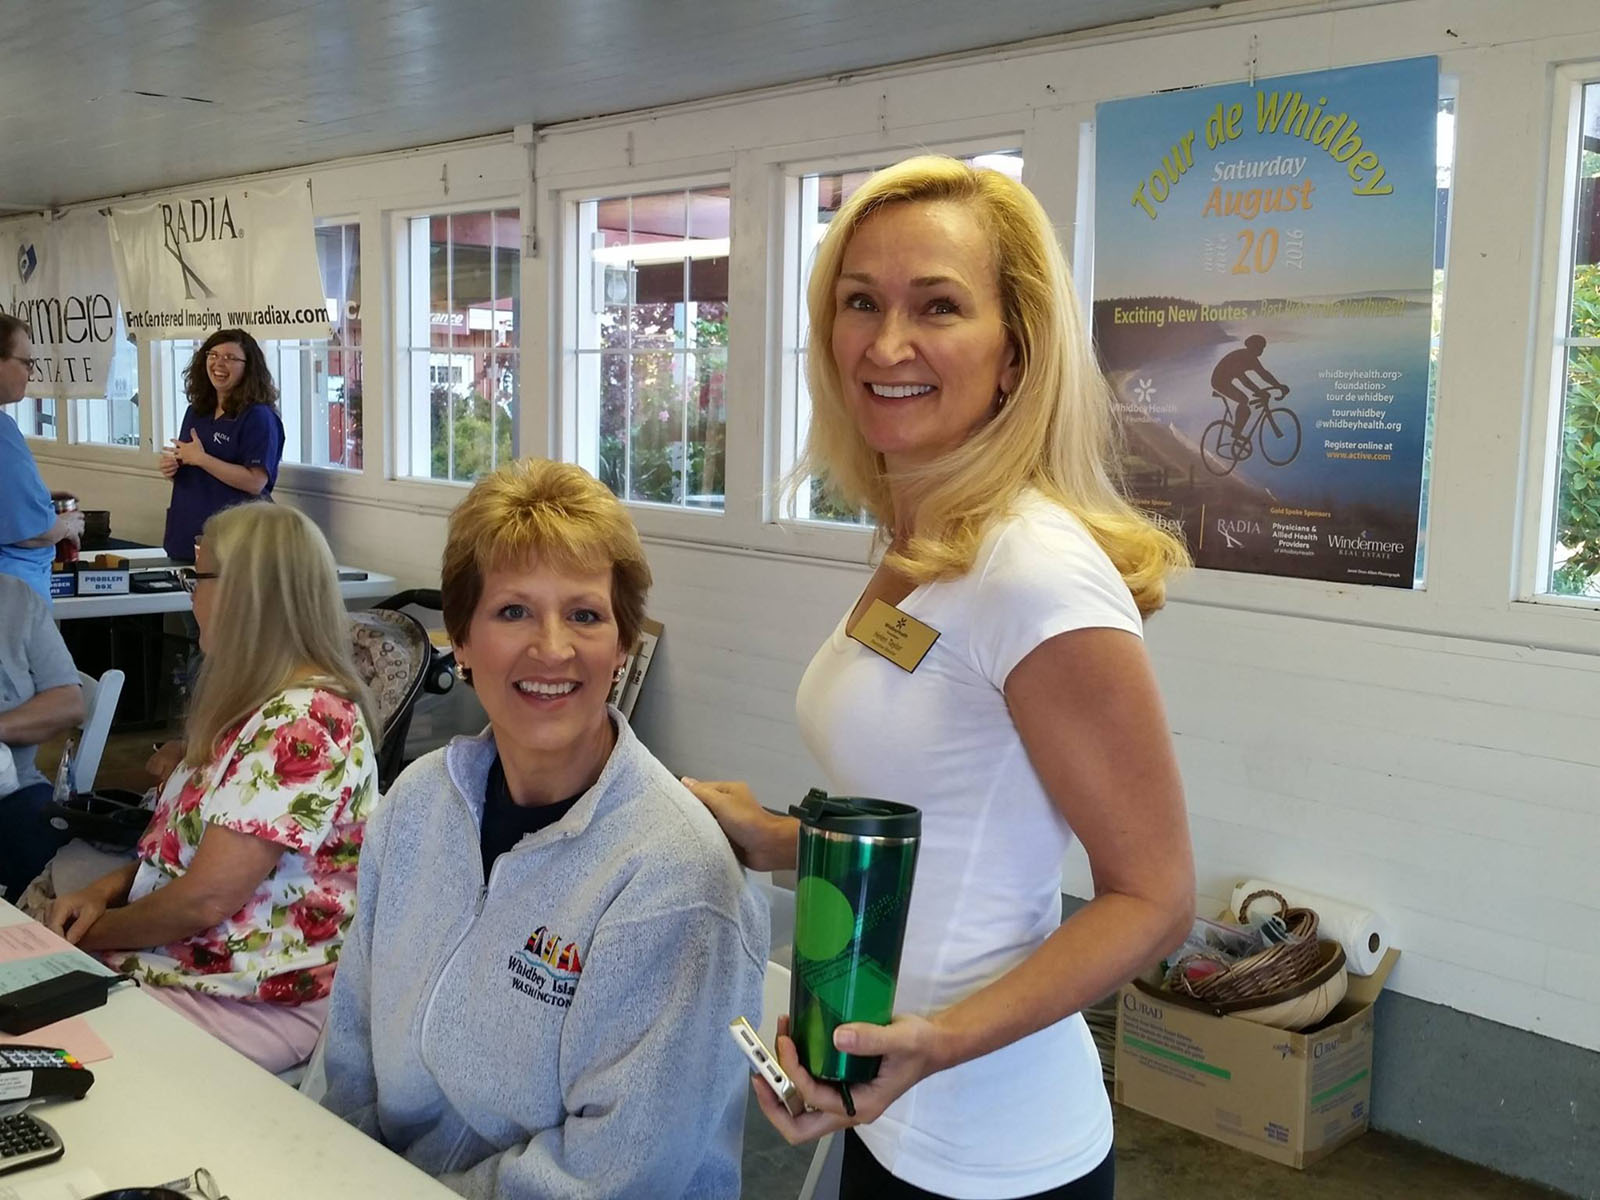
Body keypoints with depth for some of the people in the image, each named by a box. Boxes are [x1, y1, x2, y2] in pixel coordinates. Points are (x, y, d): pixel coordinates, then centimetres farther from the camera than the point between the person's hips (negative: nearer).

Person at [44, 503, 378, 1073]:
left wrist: (91, 933, -6)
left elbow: (205, 898, -22)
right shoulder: (258, 702, 11)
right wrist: (105, 889, 2)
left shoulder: (303, 722, -23)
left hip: (257, 1002, -9)